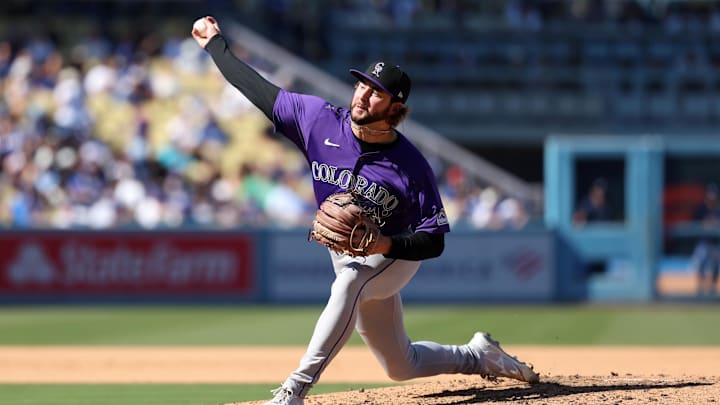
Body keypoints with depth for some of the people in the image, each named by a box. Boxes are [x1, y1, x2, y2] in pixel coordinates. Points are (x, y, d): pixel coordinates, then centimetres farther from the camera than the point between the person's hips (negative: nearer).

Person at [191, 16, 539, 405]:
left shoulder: (411, 167, -25)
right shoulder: (319, 119, -16)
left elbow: (434, 241, -21)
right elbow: (258, 89, -7)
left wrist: (387, 244, -38)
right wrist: (216, 44, -2)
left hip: (394, 256, -5)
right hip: (346, 253, 5)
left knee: (349, 281, -41)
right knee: (401, 366, 14)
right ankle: (479, 356, 43)